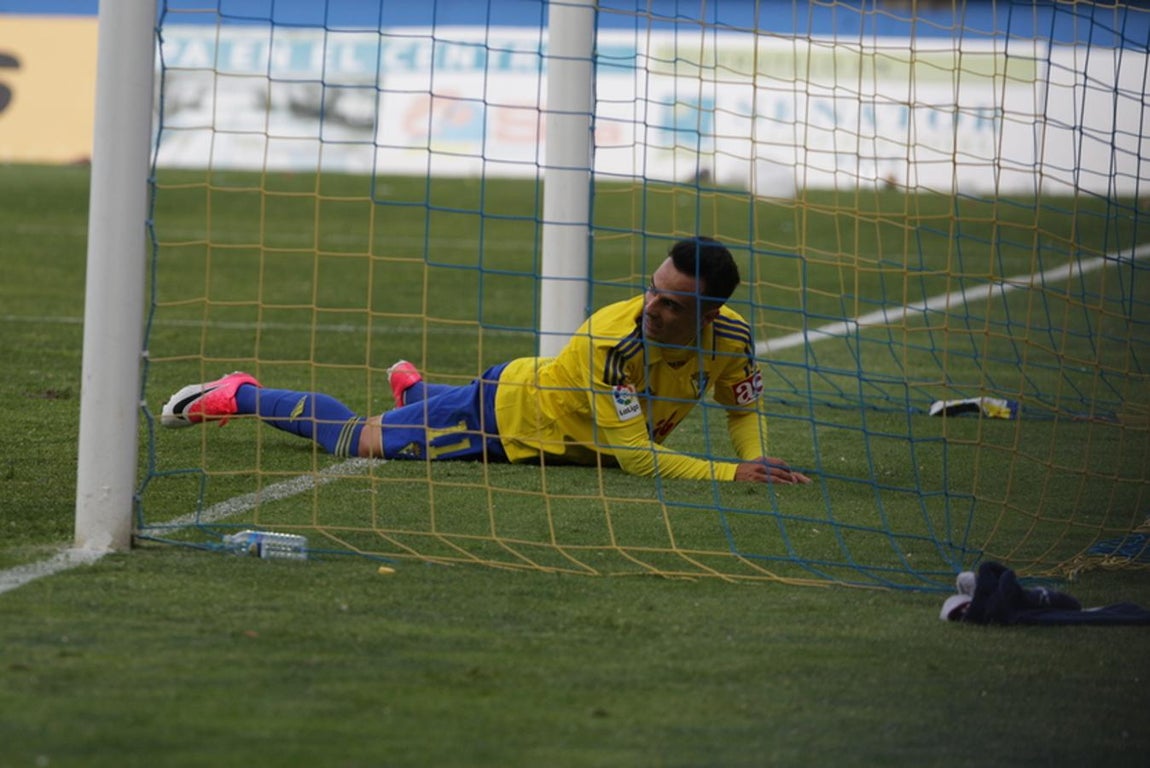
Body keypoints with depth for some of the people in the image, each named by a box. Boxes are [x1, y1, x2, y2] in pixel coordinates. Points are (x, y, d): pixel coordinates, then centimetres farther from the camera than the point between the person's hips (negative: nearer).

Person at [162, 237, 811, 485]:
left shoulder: (730, 336, -24)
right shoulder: (612, 339, -43)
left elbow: (744, 407, -2)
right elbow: (635, 456, -42)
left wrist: (758, 459, -22)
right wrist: (733, 474, -47)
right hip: (506, 409, -6)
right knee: (355, 441, 5)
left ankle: (412, 386, 67)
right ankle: (240, 396, 27)